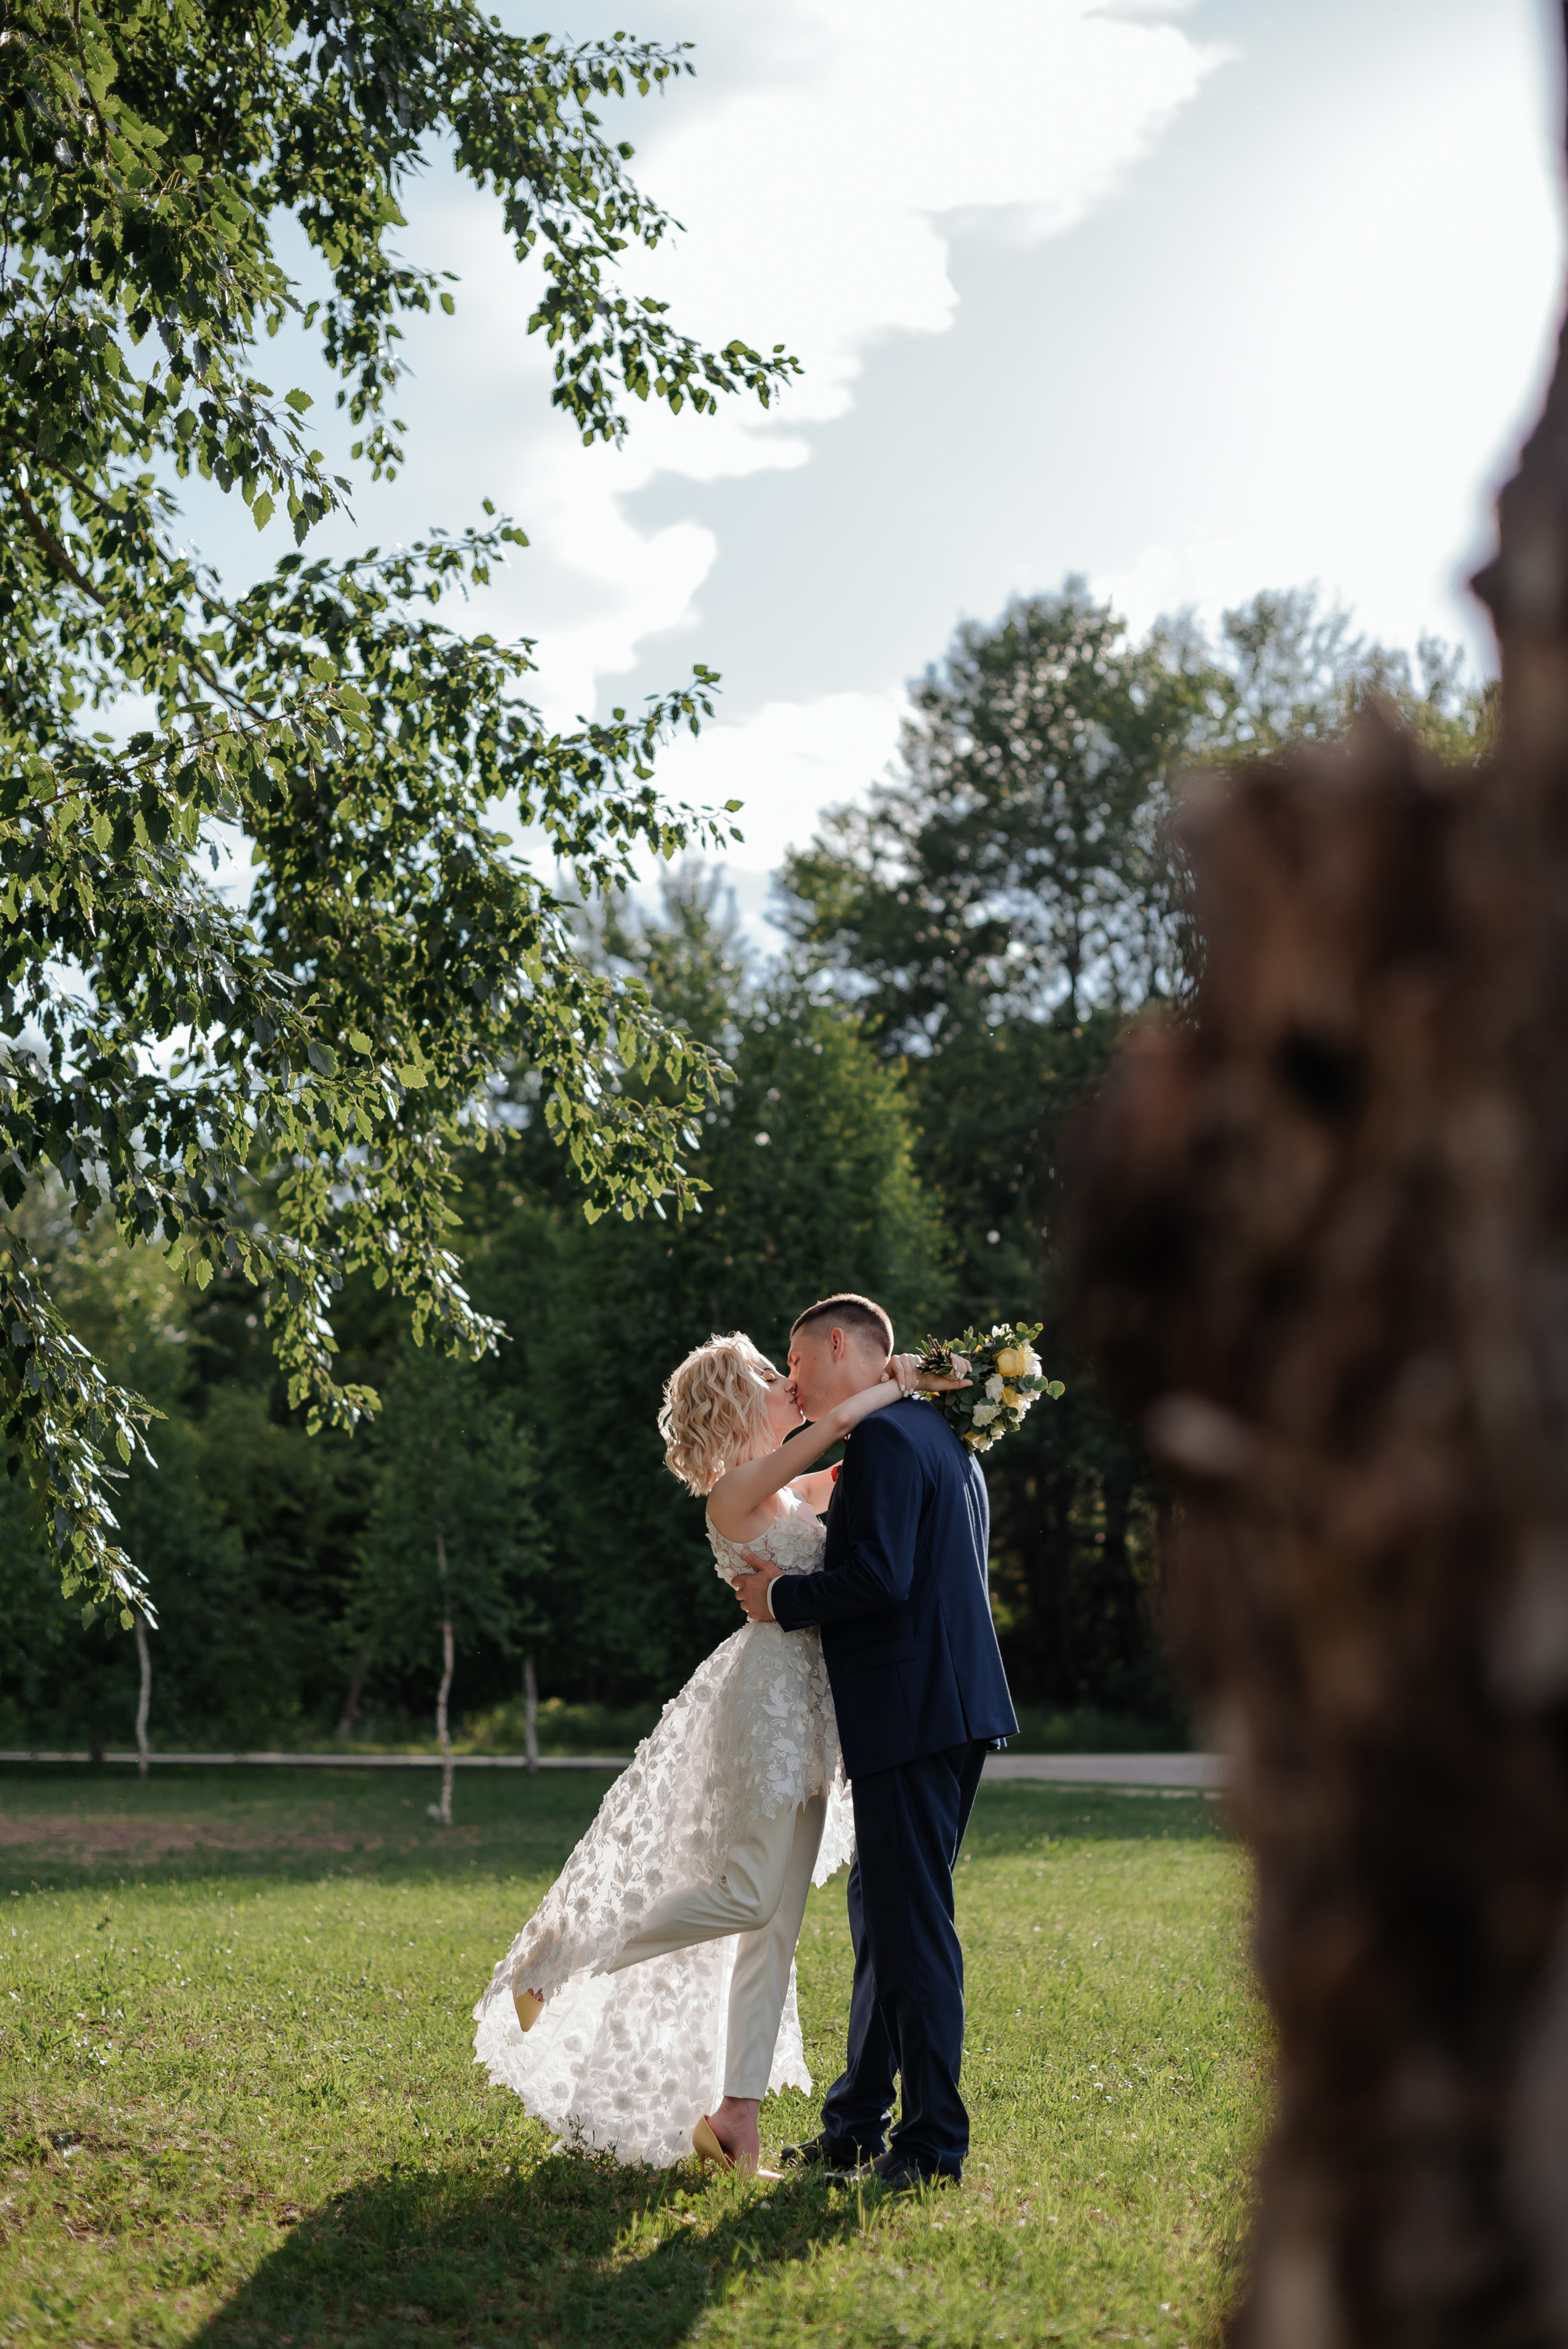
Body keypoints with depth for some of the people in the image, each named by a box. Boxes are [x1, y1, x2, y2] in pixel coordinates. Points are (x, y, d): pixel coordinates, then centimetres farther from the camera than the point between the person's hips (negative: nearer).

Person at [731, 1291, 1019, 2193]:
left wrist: (786, 1597, -8)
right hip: (953, 1709, 10)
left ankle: (934, 2143, -1)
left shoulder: (883, 1438, -12)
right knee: (883, 1915, 15)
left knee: (912, 1924, -5)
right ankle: (858, 2125, 22)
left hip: (912, 1713, -10)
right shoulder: (945, 1437, 20)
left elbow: (880, 1578, -22)